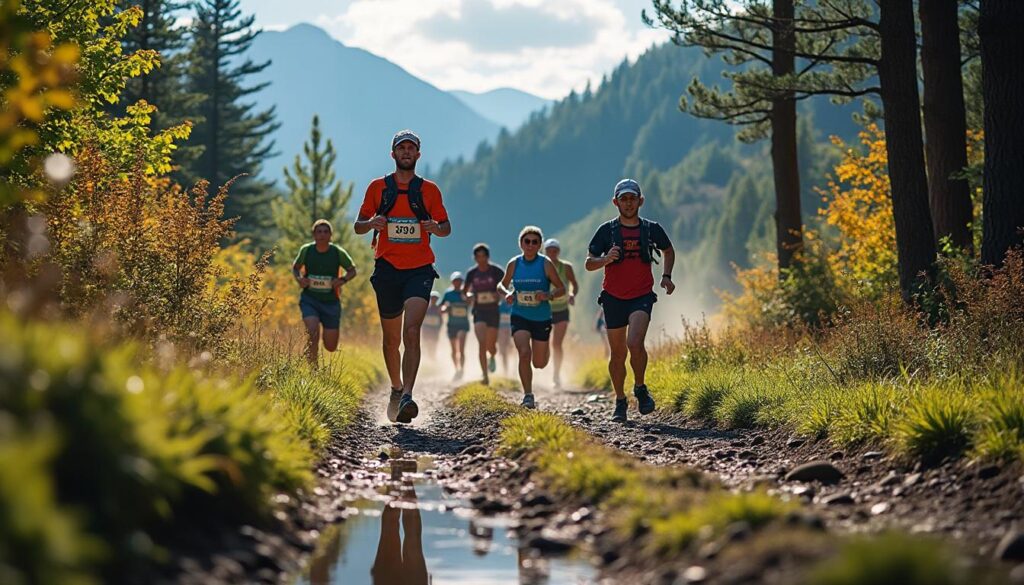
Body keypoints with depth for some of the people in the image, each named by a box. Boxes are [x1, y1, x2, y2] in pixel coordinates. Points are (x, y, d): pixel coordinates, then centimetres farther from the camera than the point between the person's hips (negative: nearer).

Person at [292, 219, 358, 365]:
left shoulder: (338, 252, -8)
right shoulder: (306, 250, -6)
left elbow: (352, 270, 5)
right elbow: (295, 267, 11)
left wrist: (343, 280, -15)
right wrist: (299, 278, -11)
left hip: (331, 302, 1)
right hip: (309, 299, -1)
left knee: (331, 347, 7)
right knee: (313, 333, -27)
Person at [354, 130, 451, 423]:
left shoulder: (429, 189, 7)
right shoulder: (378, 187, 7)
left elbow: (446, 227, 13)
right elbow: (358, 226, 10)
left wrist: (436, 227, -11)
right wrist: (372, 223, -14)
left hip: (419, 269, -2)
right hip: (387, 269, 2)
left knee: (412, 331, -20)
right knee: (391, 338, 11)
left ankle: (407, 397, -28)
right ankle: (396, 387, 34)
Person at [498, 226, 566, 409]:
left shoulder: (546, 264, -8)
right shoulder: (514, 264, -2)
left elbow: (561, 288, -3)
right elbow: (503, 284, 13)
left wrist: (549, 295, -23)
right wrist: (507, 294, -9)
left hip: (542, 318, 0)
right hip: (520, 317, 1)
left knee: (539, 363, 9)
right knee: (524, 353, -22)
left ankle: (545, 350, 48)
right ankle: (528, 395, -10)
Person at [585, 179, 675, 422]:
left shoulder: (651, 229, 3)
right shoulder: (607, 230, 0)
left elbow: (668, 251, 21)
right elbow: (589, 263, -2)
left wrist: (666, 276, 6)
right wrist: (606, 259, -23)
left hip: (642, 296, -1)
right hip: (614, 298, 1)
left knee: (635, 343, -24)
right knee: (617, 353, 7)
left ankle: (641, 389, -2)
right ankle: (620, 402, 22)